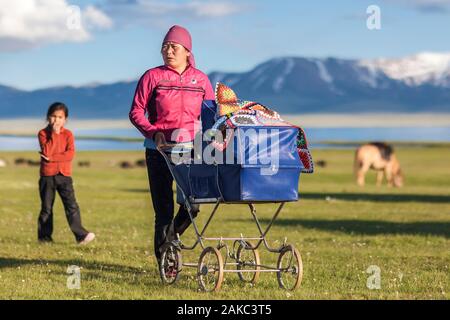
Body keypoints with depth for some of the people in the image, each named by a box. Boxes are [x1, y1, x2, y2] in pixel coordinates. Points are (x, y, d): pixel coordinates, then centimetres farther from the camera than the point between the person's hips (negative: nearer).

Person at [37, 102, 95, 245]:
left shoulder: (68, 134, 4)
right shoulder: (43, 133, 0)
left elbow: (71, 154, -11)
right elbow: (47, 152, -17)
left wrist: (52, 158, -18)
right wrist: (54, 133, -17)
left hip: (64, 175, 1)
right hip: (47, 175, -1)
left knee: (72, 206, -9)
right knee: (46, 208, 6)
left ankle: (80, 234, -14)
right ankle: (44, 237, 14)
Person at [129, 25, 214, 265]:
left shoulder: (200, 79, 8)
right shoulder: (152, 77, 0)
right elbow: (136, 112, -1)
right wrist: (153, 132, -16)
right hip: (159, 150, -2)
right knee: (163, 208, 0)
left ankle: (171, 235, 29)